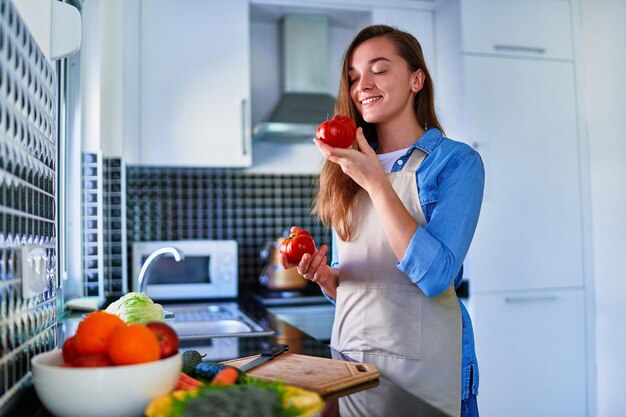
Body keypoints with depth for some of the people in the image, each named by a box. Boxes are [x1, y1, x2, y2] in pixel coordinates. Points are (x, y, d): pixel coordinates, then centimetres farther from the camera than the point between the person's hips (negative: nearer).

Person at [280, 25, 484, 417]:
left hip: (421, 359, -4)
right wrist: (322, 274, -10)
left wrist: (376, 182, -22)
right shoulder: (349, 168, 6)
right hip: (349, 348, 5)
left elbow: (435, 276, -20)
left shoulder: (456, 161, -8)